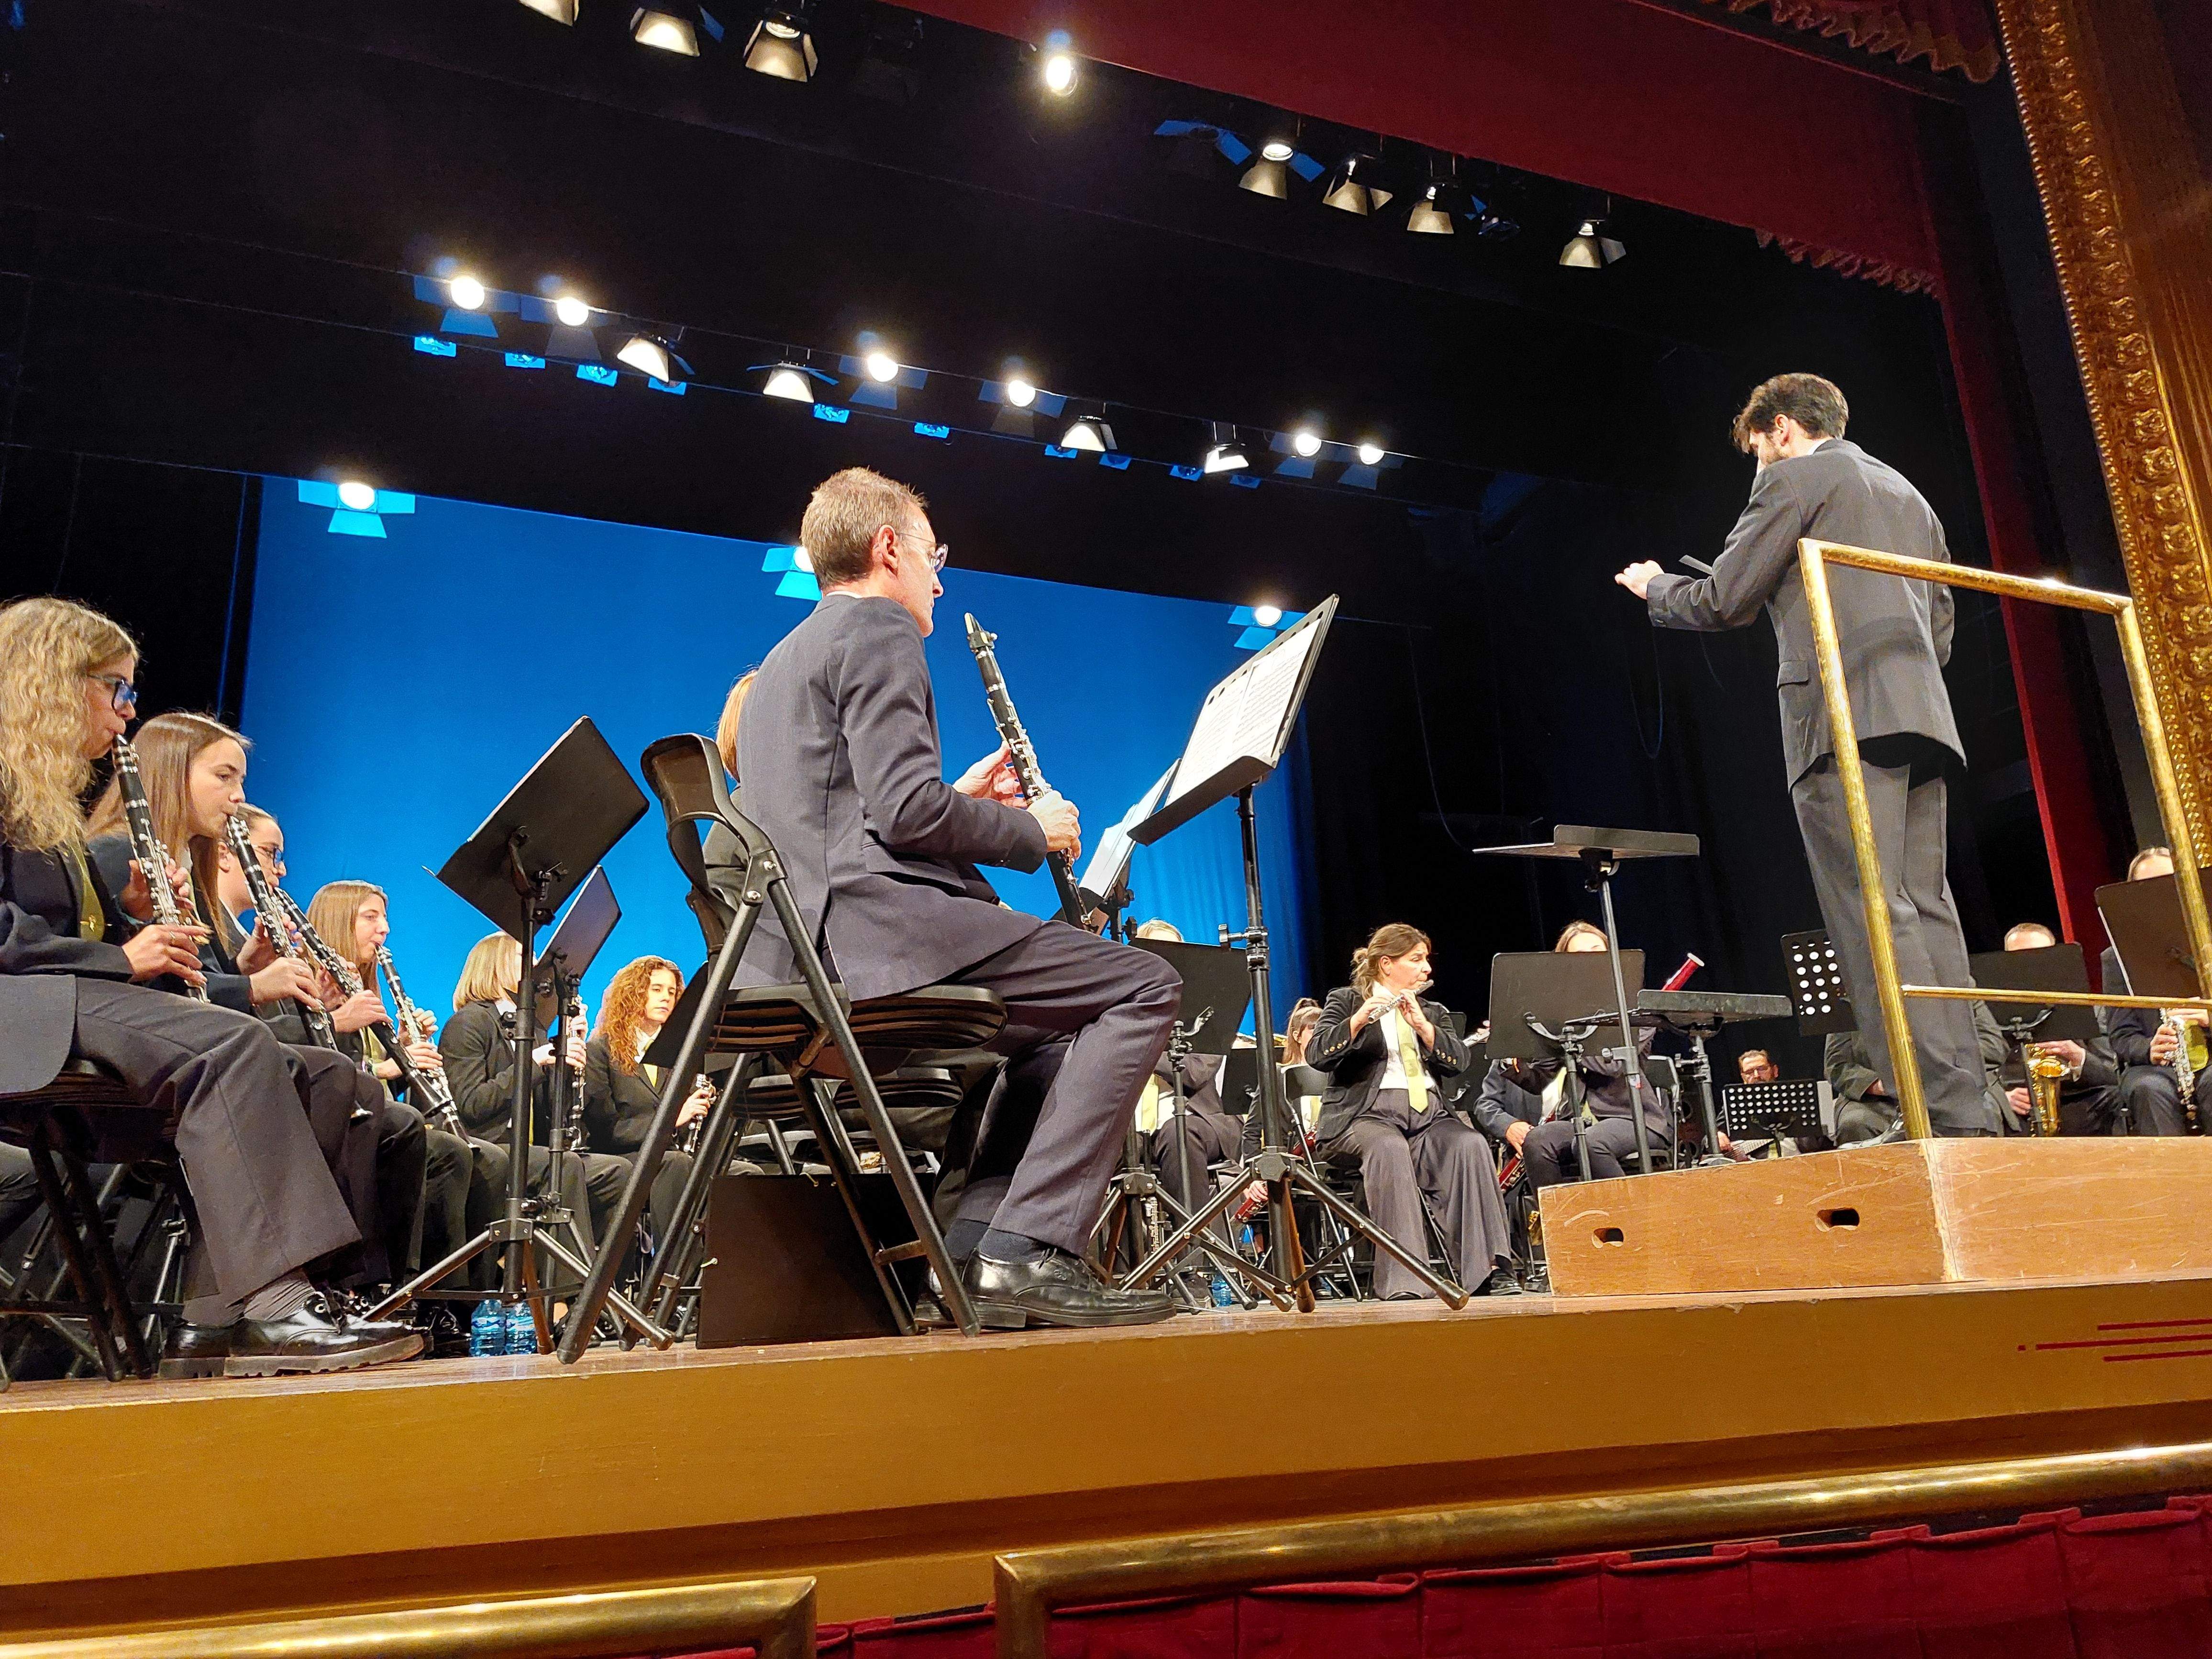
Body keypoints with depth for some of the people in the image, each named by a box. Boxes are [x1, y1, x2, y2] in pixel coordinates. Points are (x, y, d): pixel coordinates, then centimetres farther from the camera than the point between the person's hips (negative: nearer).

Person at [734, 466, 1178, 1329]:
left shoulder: (785, 659, 28)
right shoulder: (878, 628, -3)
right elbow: (906, 811, -16)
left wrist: (961, 801, 23)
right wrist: (1030, 828, -1)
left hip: (797, 953, 10)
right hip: (874, 924, -10)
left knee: (1054, 1033, 25)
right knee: (1144, 987, -10)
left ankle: (975, 1244, 9)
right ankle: (1032, 1248, -16)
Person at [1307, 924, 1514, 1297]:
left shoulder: (1433, 1012, 23)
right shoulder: (1346, 1001, 10)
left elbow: (1458, 1063, 6)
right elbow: (1317, 1056, -6)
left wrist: (1422, 1025, -9)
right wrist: (1359, 1020, -21)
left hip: (1427, 1114, 4)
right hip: (1365, 1115, -4)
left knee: (1470, 1145, -27)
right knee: (1389, 1148, -37)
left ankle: (1485, 1269, -28)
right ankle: (1402, 1279, -37)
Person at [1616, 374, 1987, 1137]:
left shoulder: (1796, 477, 4)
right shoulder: (1907, 495, 29)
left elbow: (1724, 600, 1)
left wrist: (1655, 586, 19)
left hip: (1843, 717, -8)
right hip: (1921, 715, 8)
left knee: (1874, 915, -12)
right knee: (1926, 910, 4)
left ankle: (1943, 1119, -18)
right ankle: (1967, 1116, 1)